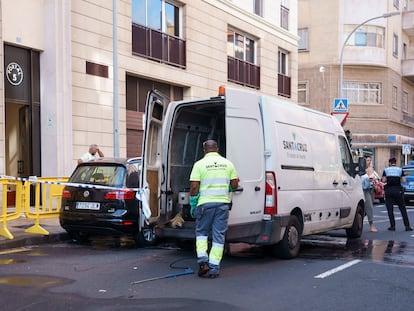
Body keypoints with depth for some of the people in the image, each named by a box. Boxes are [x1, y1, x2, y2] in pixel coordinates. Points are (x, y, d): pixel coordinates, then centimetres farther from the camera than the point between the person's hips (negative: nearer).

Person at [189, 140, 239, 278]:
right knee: (219, 235, 6)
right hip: (223, 203, 2)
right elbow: (235, 184, 7)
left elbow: (194, 186, -7)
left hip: (205, 203, -2)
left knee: (201, 232, 16)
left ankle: (203, 261, 3)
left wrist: (193, 205, 2)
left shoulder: (199, 164, -2)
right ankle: (214, 267, 5)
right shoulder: (227, 163, 7)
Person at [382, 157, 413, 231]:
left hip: (389, 190, 0)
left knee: (390, 209, 5)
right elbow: (404, 181, -2)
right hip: (398, 190, 0)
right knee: (402, 209, 6)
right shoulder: (400, 169, 4)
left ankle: (392, 226, 4)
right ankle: (407, 226, 3)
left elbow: (383, 180, -4)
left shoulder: (386, 170, 3)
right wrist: (398, 179, 16)